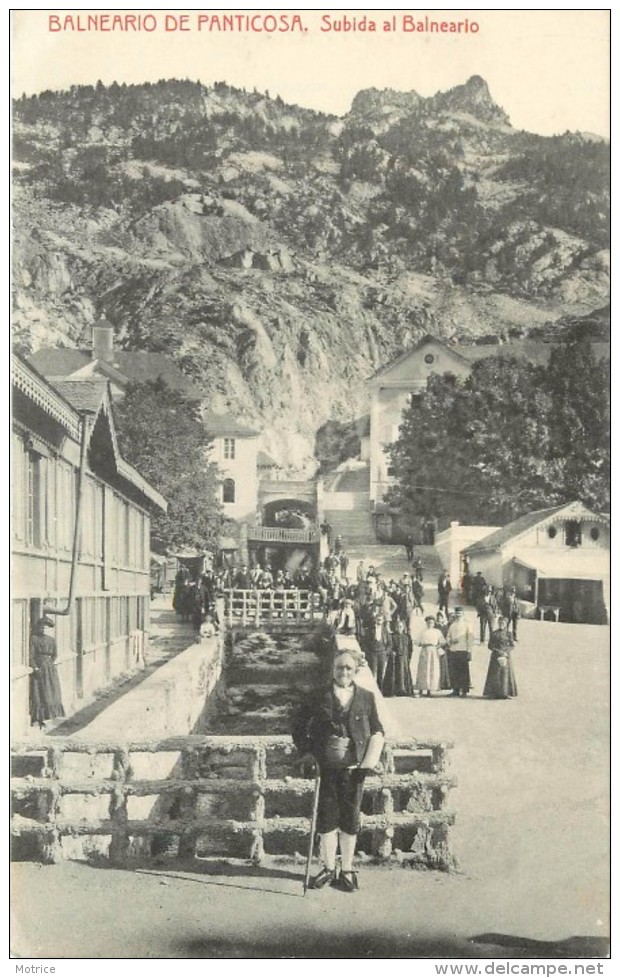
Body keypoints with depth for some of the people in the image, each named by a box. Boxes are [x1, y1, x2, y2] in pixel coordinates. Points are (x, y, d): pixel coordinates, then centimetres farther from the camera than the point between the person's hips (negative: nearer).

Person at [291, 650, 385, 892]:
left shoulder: (366, 698, 4)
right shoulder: (319, 697, 3)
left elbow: (377, 731, 9)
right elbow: (298, 726, 10)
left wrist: (370, 759, -3)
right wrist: (306, 752, 2)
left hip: (353, 769, 0)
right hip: (326, 768, 0)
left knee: (350, 820, 6)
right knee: (326, 818, 6)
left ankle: (347, 870, 20)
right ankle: (328, 868, 21)